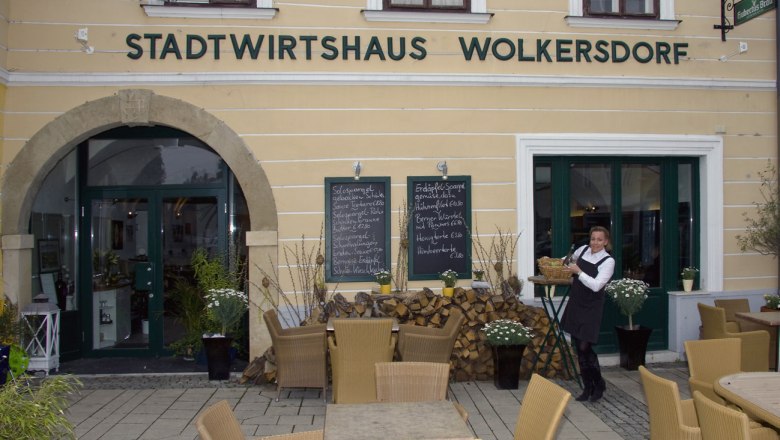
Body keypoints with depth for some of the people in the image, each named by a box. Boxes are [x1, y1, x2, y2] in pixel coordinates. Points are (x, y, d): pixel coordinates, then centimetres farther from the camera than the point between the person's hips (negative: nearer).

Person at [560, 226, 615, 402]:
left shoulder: (608, 261, -12)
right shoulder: (583, 250, 4)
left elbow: (596, 285, -22)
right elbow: (573, 259, 30)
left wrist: (578, 271, -21)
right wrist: (567, 263, 16)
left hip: (591, 308, -6)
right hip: (575, 304, 6)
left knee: (585, 347, -8)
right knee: (578, 348, 9)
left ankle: (599, 384, 16)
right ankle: (588, 387, 20)